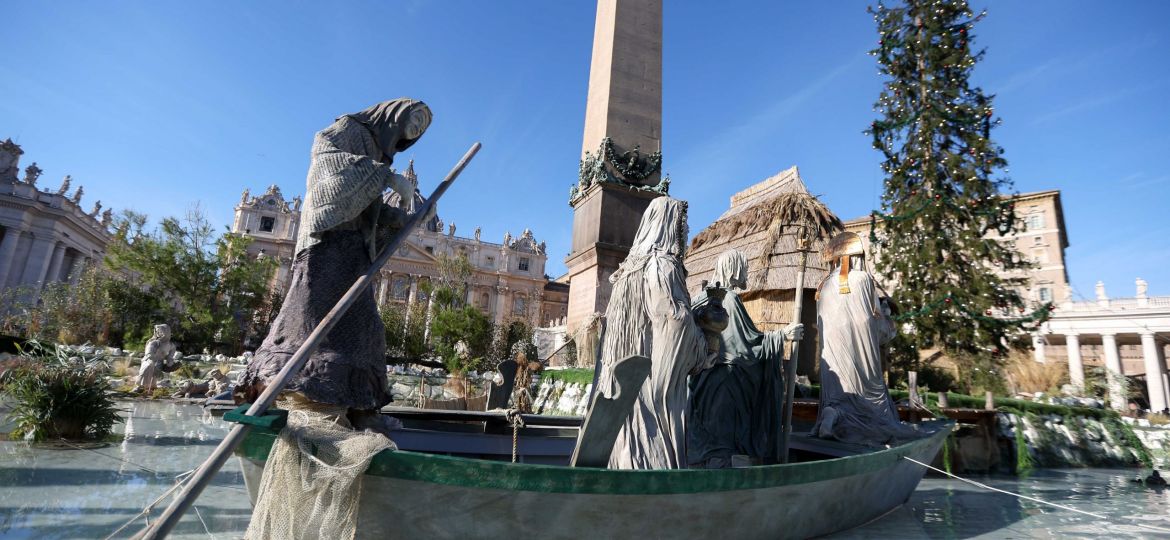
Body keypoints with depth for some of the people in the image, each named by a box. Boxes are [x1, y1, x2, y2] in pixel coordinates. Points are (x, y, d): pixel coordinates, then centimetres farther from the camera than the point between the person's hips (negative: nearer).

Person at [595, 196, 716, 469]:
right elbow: (676, 317, -17)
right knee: (655, 438, -2)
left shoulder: (631, 265, 14)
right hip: (653, 369, -8)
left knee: (627, 435, 12)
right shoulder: (662, 264, -12)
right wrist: (703, 349, -1)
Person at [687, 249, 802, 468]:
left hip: (703, 376, 9)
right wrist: (784, 335, -9)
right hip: (725, 382, -9)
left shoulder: (705, 297, 9)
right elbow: (748, 342, -17)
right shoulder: (730, 299, -16)